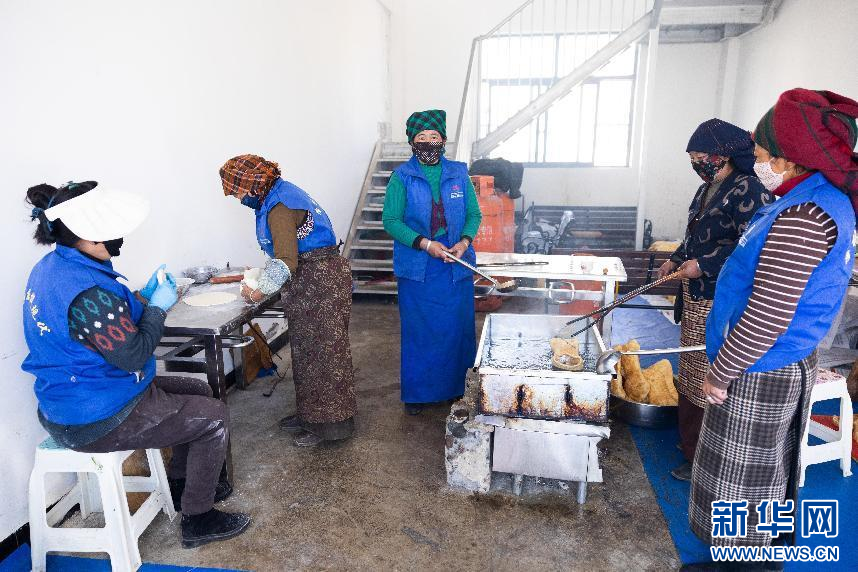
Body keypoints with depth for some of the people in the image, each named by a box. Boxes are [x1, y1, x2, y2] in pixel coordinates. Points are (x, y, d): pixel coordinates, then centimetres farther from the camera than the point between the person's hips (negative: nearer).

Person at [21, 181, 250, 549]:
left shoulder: (51, 267, 1)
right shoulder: (86, 291, -31)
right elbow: (132, 355, -23)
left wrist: (141, 297, 2)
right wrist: (158, 307, -11)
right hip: (97, 421, -10)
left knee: (198, 391, 21)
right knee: (214, 416, 0)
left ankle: (181, 485, 35)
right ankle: (198, 520, 14)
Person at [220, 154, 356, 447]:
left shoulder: (279, 208, -18)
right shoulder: (279, 196, 14)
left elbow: (286, 262, -21)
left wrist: (259, 292, -9)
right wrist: (261, 275, 9)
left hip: (319, 280, -10)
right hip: (311, 280, 10)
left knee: (322, 350, -1)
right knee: (307, 349, 16)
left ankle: (330, 423, 11)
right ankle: (310, 413, 29)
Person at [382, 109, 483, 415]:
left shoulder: (459, 174, 6)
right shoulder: (402, 177, -2)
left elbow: (474, 214, 8)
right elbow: (391, 220, -6)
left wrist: (465, 242, -11)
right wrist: (424, 243, -18)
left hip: (457, 267, 2)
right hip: (417, 269, -2)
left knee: (458, 328, 9)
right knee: (418, 331, 5)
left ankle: (458, 387, 26)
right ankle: (417, 392, 21)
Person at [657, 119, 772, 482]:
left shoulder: (748, 190, -16)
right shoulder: (707, 189, 13)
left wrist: (704, 265, -22)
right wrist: (676, 260, 13)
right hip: (695, 296, 10)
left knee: (708, 382, -1)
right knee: (692, 373, 19)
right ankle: (690, 441, 35)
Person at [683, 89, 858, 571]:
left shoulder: (802, 216, -27)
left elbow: (765, 320, -28)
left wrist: (719, 374, -18)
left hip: (759, 374, -10)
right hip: (786, 368, 10)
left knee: (739, 480, 7)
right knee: (766, 473, 26)